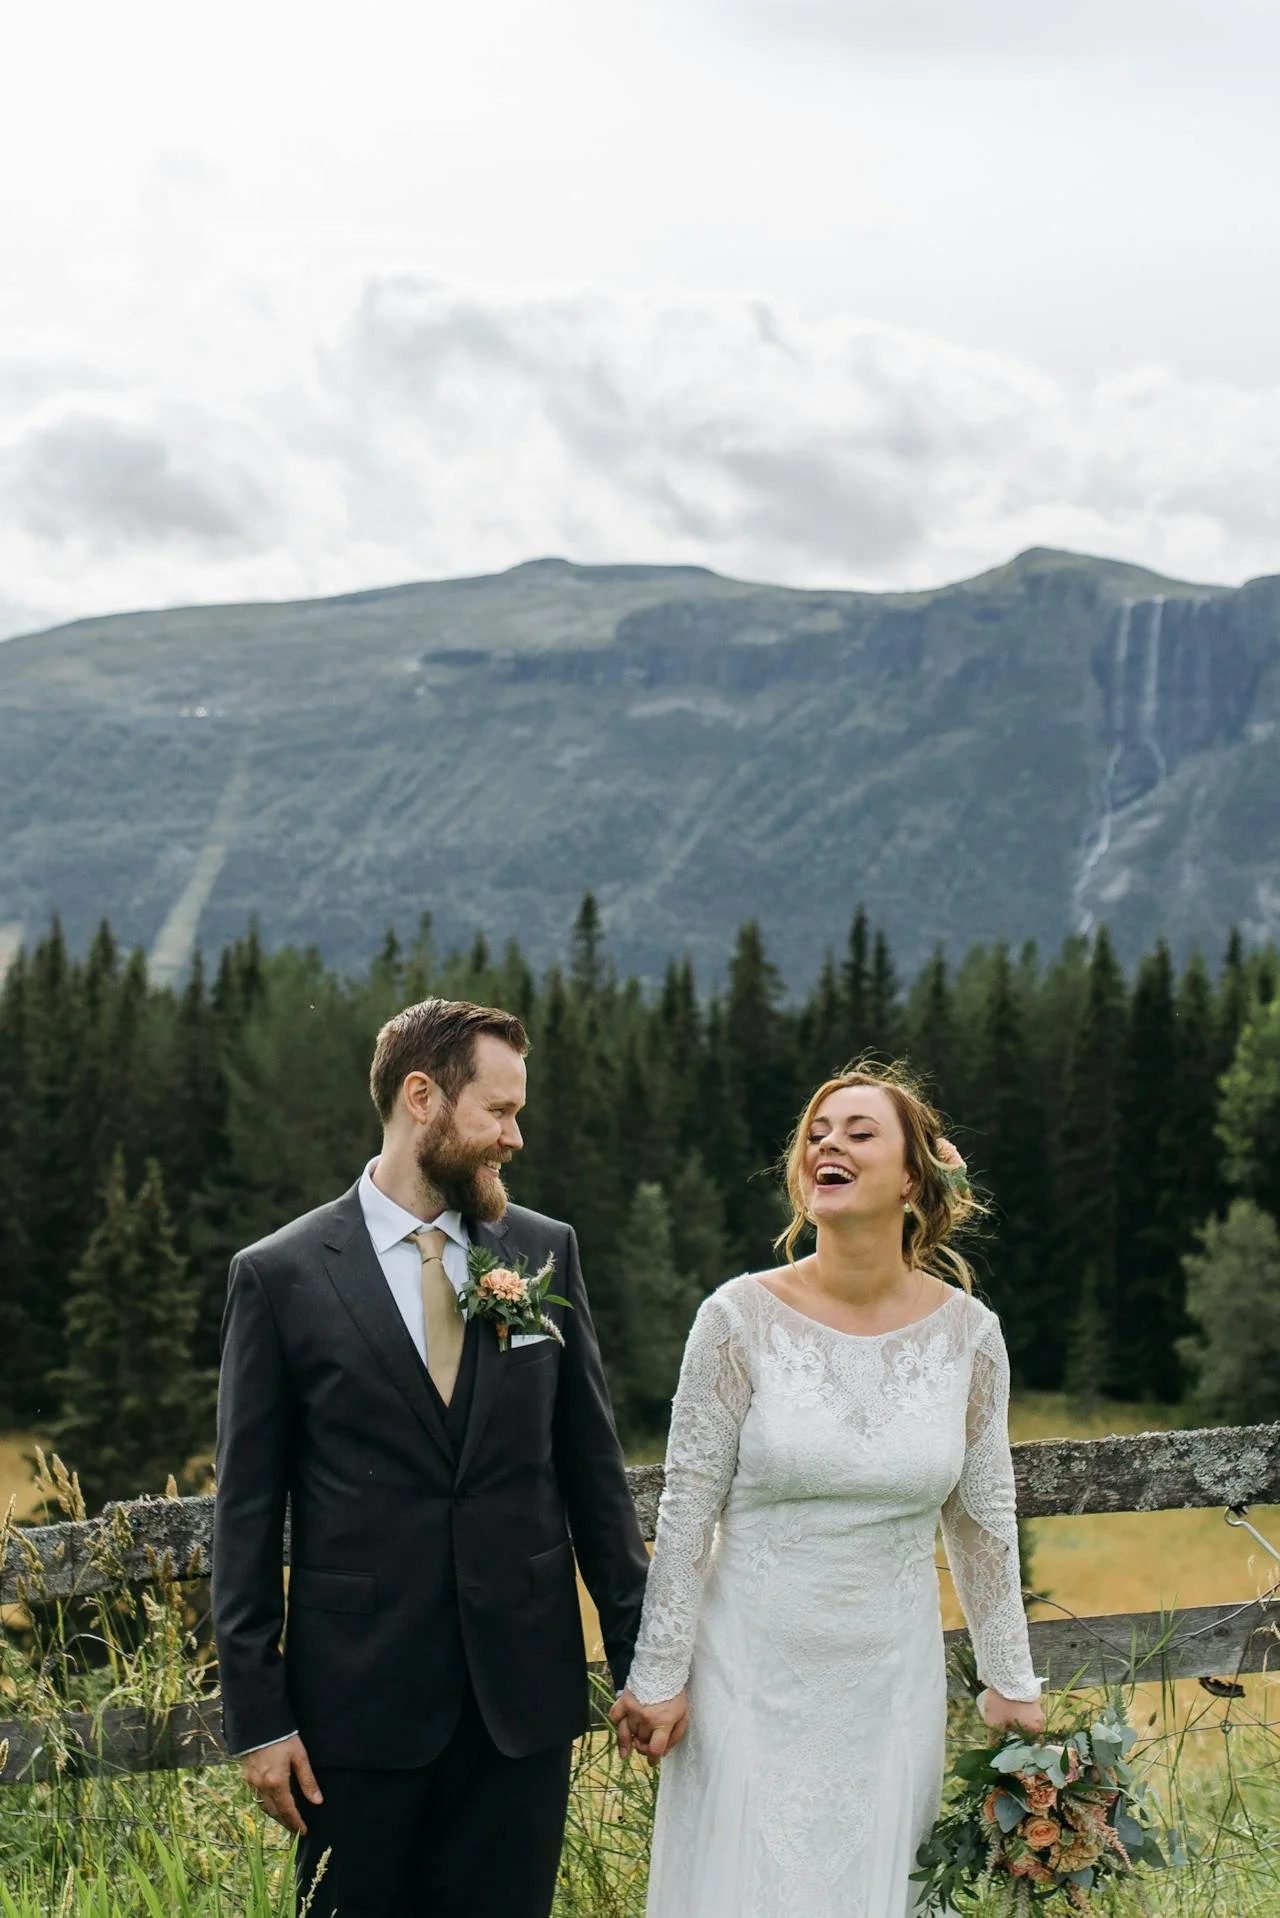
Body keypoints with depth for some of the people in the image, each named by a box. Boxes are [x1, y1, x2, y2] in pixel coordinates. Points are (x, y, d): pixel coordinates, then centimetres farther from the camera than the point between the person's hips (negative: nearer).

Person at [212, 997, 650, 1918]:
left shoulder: (546, 1250, 5)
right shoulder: (279, 1276, -4)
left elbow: (592, 1461, 9)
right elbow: (247, 1510, -2)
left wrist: (640, 1656, 7)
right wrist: (258, 1718, -4)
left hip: (525, 1694, 3)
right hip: (361, 1701, -2)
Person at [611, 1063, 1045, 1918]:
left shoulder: (967, 1334, -3)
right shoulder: (741, 1319, -9)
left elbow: (983, 1519, 7)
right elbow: (687, 1510, -5)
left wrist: (1012, 1684, 11)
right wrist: (658, 1677, -4)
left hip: (893, 1679, 2)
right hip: (755, 1671, -2)